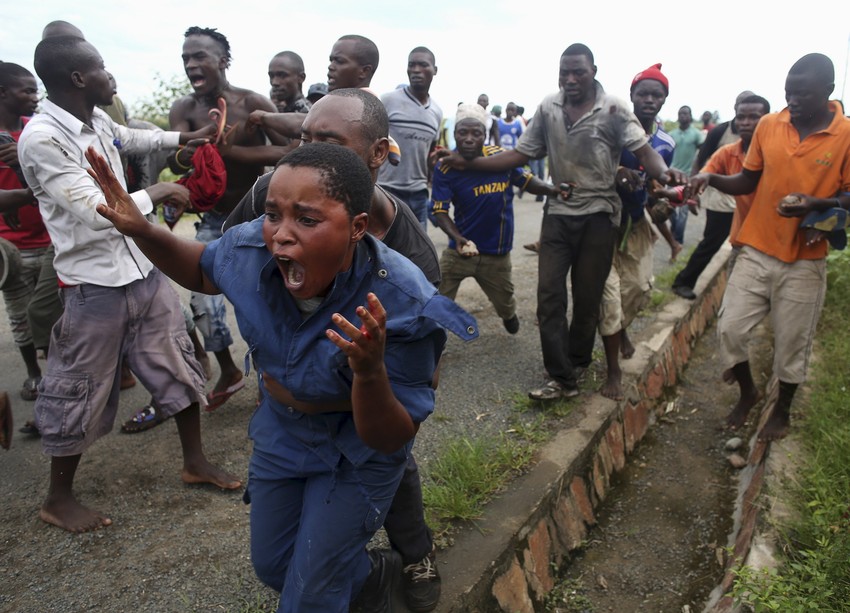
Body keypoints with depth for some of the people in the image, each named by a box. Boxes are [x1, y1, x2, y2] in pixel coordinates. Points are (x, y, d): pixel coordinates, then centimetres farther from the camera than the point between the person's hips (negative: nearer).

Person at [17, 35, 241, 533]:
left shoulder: (99, 122, 4)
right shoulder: (42, 139, -20)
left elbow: (133, 138, 29)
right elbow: (98, 213, -25)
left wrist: (187, 138, 32)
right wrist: (157, 193, -12)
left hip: (143, 267, 8)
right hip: (94, 284, -8)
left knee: (177, 362, 14)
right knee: (81, 392, 6)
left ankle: (196, 462, 32)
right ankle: (59, 498, 28)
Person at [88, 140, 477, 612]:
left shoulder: (402, 307, -36)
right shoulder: (254, 247, -24)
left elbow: (389, 440, -29)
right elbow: (202, 270, 2)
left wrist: (370, 372, -50)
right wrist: (142, 230, -17)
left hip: (358, 452, -5)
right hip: (281, 428, 5)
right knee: (272, 568, 22)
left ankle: (376, 571, 38)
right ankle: (373, 571, 50)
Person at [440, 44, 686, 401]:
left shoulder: (614, 109, -5)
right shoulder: (548, 108, 5)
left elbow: (643, 150, -12)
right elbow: (521, 154, 7)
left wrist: (663, 173, -35)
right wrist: (468, 163, -1)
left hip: (598, 214, -3)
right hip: (558, 212, 3)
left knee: (587, 297, 5)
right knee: (549, 295, -3)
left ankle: (575, 362, 29)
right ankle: (562, 378, 4)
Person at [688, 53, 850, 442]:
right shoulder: (768, 125, 0)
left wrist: (817, 205, -24)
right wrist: (712, 179, -10)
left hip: (804, 261, -2)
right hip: (757, 251, 3)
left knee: (791, 344, 8)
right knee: (729, 328, 1)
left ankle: (782, 409, 33)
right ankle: (748, 392, 29)